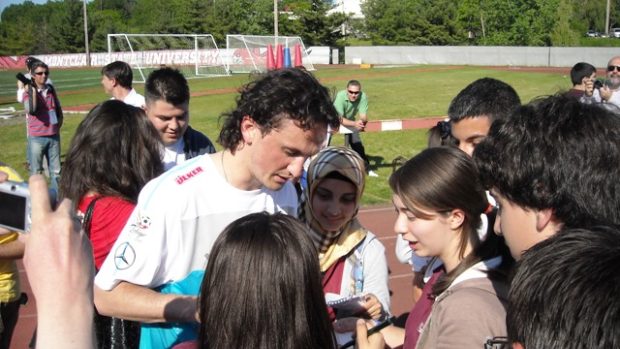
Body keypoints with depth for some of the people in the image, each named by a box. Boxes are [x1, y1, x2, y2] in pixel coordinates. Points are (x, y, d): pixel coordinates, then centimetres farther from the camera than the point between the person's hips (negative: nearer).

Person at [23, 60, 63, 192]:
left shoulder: (51, 90, 7)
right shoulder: (29, 93, -7)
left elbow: (58, 109, 19)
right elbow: (30, 110, -27)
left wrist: (58, 124, 8)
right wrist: (33, 90, -23)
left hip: (54, 136, 4)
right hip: (37, 138, -4)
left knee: (56, 171, 11)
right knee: (36, 172, 4)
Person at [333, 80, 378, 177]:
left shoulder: (363, 97, -29)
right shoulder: (340, 97, -38)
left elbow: (364, 117, -27)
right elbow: (339, 119, -41)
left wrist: (361, 121, -51)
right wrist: (354, 123, -56)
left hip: (349, 120, 3)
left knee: (357, 143, 3)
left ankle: (366, 168, 18)